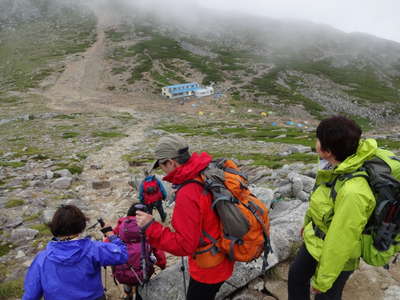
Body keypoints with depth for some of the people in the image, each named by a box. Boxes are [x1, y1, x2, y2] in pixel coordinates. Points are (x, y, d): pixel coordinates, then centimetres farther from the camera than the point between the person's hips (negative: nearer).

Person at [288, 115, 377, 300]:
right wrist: (308, 223, 20)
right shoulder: (336, 166, -14)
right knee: (296, 274, 27)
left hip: (336, 256, -7)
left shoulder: (352, 192, -39)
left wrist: (322, 280, -15)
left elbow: (340, 243, -29)